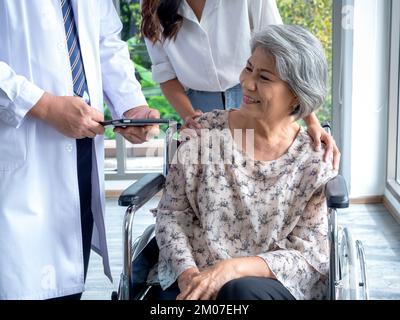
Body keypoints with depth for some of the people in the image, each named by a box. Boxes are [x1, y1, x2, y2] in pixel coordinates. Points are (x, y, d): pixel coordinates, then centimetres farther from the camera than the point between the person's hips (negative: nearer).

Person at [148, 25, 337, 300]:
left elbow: (309, 256, -5)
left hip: (276, 285, -1)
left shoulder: (315, 162, -3)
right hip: (192, 279, 1)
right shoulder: (205, 132, 2)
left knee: (241, 290, -34)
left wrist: (231, 268, -19)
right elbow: (172, 213, 4)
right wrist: (187, 272, -14)